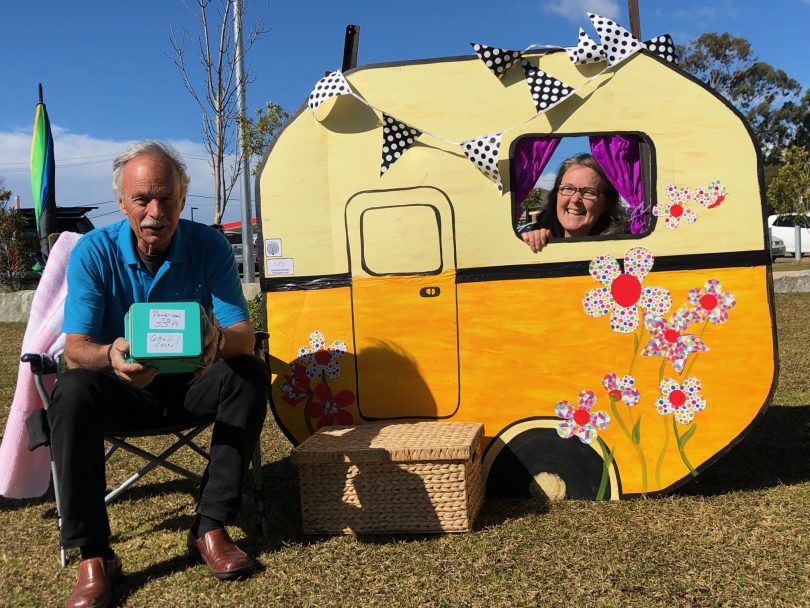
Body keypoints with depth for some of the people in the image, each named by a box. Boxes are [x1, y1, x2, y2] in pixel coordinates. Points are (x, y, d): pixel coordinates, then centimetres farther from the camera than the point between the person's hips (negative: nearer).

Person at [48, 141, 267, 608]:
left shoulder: (209, 246, -11)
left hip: (191, 386, 1)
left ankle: (211, 529, -20)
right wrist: (111, 357, -44)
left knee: (248, 375, -27)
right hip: (123, 391, -1)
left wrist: (219, 340, -43)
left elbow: (244, 336, -17)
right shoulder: (95, 250, -13)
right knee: (73, 392, -31)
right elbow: (75, 349, -19)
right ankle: (93, 557, -24)